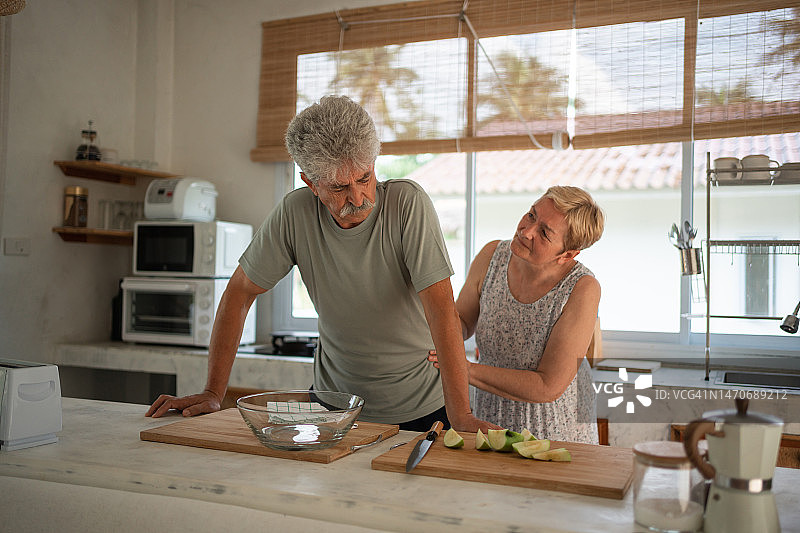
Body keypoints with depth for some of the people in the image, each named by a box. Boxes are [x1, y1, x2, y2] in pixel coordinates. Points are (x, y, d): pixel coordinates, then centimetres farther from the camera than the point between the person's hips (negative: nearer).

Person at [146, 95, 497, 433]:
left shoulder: (408, 203, -17)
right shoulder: (295, 212, -11)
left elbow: (440, 305, -23)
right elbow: (240, 292, -2)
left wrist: (460, 414, -30)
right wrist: (213, 392, -7)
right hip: (334, 403, 3)